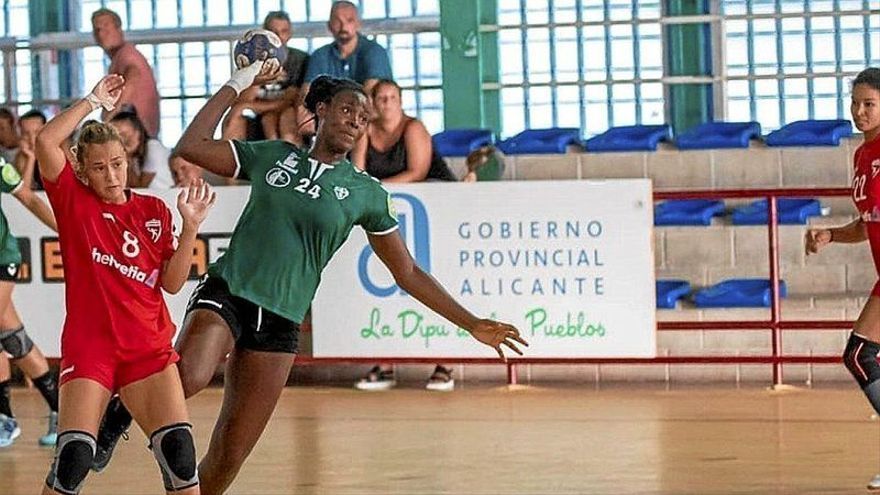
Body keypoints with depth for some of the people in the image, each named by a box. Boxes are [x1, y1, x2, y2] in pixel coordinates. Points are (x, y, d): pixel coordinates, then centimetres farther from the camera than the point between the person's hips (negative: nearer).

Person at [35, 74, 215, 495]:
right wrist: (93, 102, -7)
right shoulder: (73, 201, 1)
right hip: (88, 347, -3)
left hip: (149, 349, 3)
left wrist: (190, 226, -6)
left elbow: (172, 283, 5)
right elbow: (45, 141, -14)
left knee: (178, 451, -8)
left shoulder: (154, 212, 10)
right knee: (73, 457, -14)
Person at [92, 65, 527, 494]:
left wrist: (473, 325, 8)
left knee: (228, 457, -2)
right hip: (226, 294, -2)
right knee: (188, 378, -35)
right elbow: (190, 147, 4)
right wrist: (237, 85, 5)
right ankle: (122, 407, -7)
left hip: (280, 323, 2)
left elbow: (408, 274, 12)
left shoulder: (366, 193, 8)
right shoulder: (273, 156, 9)